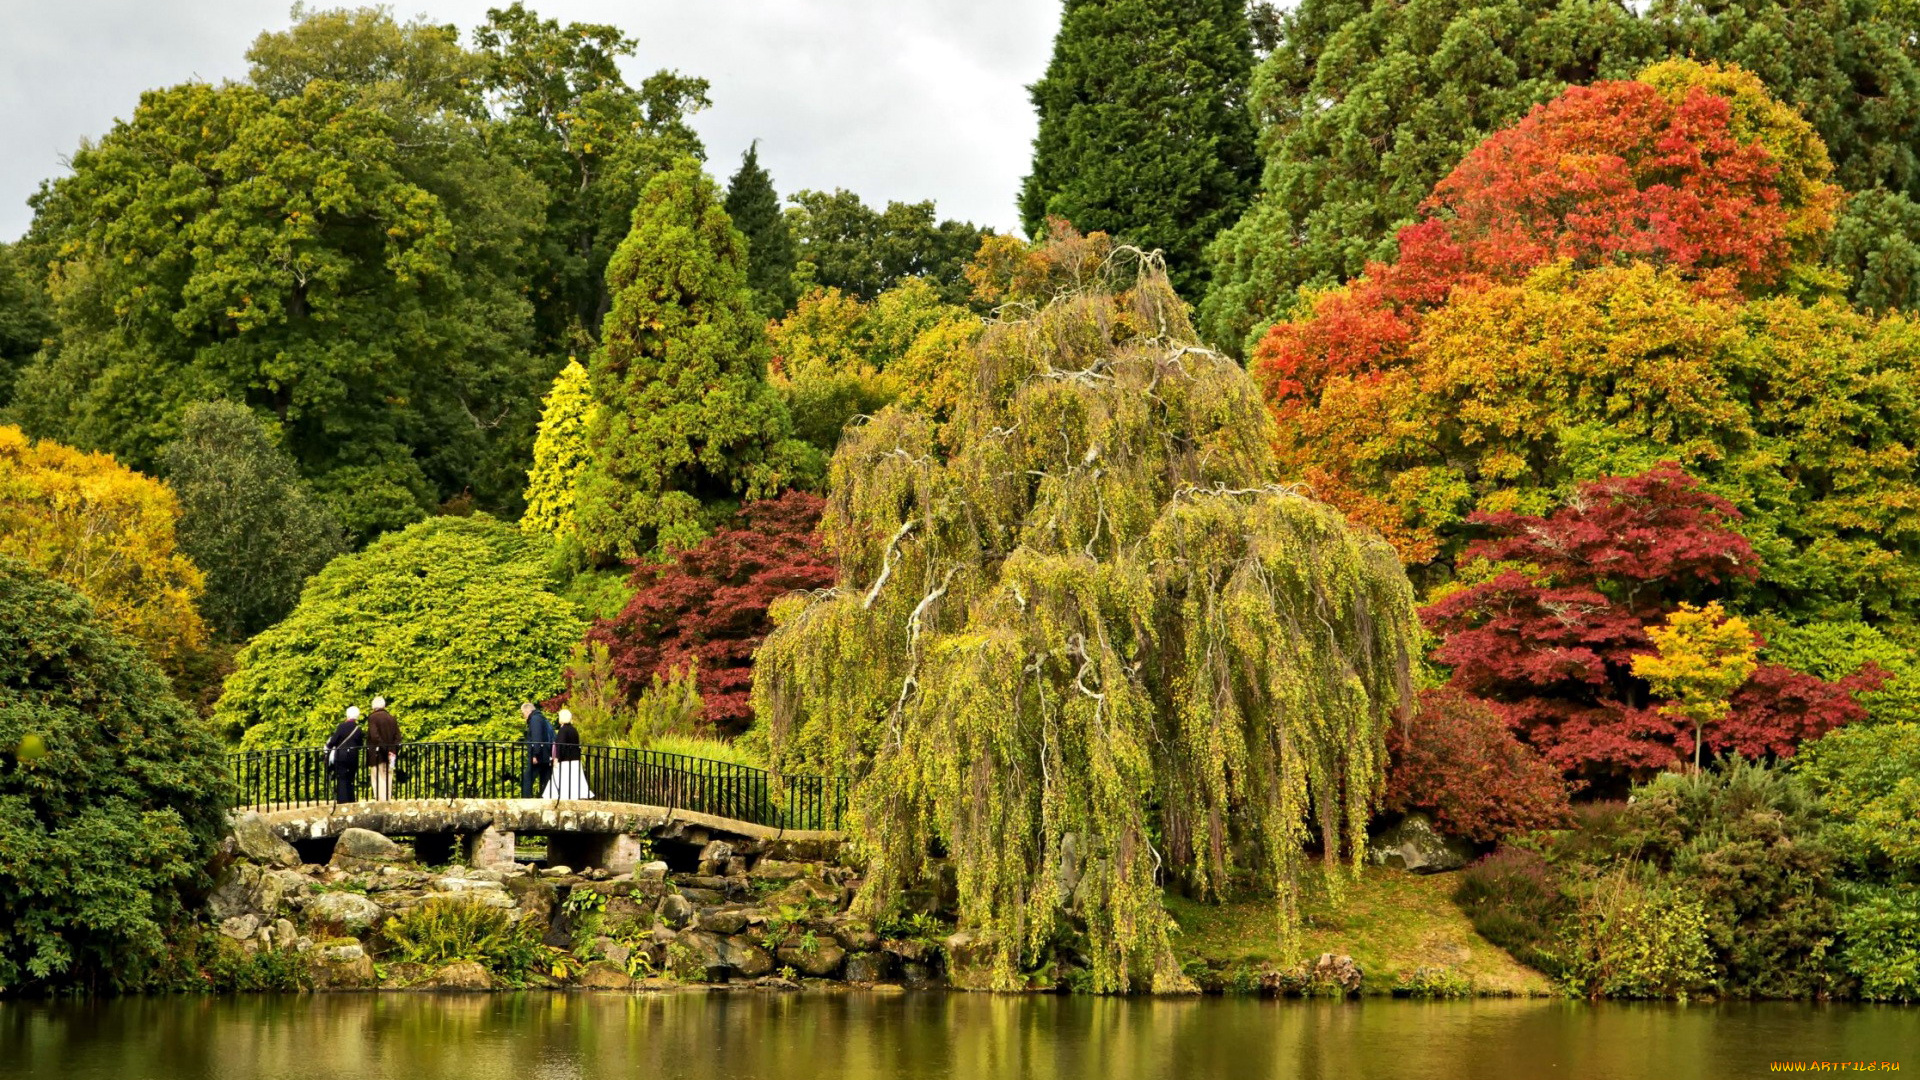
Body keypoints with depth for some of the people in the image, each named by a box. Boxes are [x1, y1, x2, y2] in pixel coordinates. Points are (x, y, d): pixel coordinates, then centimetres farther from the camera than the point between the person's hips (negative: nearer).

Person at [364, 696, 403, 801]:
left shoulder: (372, 717, -8)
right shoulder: (391, 718, 10)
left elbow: (374, 736, -18)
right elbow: (397, 737, 6)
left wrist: (384, 748, -14)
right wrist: (394, 752, 1)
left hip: (377, 755, -5)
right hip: (389, 756, 5)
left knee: (378, 781, -6)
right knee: (387, 780, 9)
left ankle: (380, 801, -13)